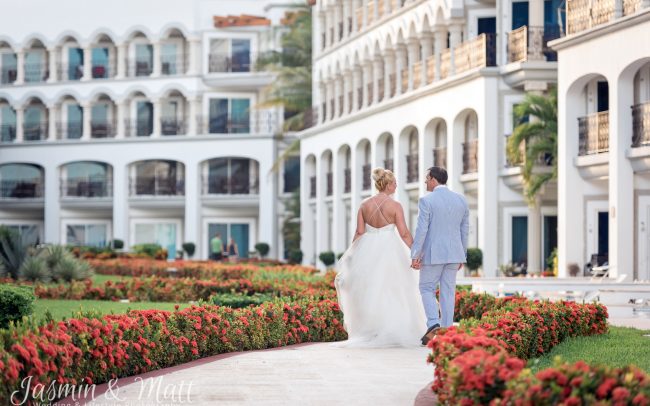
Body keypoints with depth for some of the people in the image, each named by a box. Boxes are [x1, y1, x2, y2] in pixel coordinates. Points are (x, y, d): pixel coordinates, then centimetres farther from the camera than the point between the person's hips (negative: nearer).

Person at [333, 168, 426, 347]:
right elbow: (404, 233, -11)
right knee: (392, 293, 6)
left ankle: (370, 332, 9)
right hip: (389, 251, -3)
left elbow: (359, 232, 0)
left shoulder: (365, 204, 1)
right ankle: (395, 333, 4)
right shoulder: (395, 205, -9)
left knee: (369, 292, 12)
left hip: (368, 251, 3)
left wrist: (352, 255, 7)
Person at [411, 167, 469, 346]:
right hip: (454, 254, 5)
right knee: (448, 292, 9)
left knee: (427, 289, 7)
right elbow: (465, 229, 10)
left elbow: (421, 230, -14)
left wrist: (415, 256, -9)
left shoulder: (426, 201, -10)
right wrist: (462, 255, 18)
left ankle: (433, 323, -13)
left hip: (433, 254, -5)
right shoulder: (461, 200, 6)